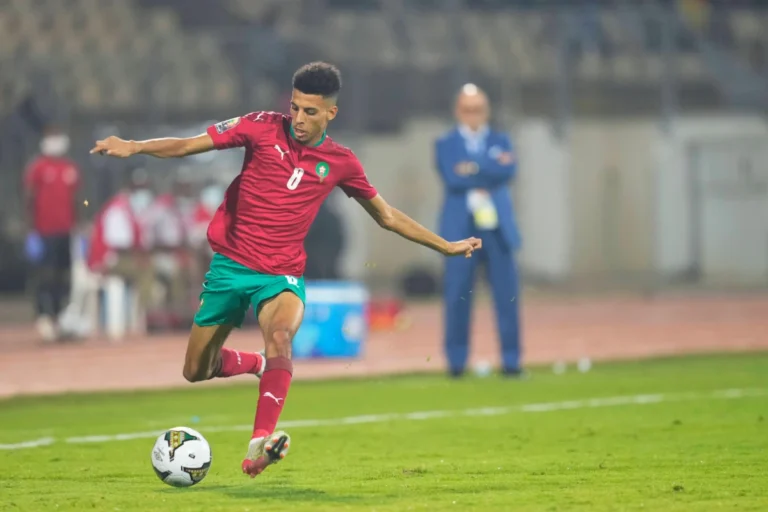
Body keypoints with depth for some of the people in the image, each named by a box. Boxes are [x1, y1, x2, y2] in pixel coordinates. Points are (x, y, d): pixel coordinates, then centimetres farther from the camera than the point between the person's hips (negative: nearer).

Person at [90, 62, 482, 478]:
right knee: (196, 371, 7)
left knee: (279, 336, -34)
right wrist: (134, 147, -22)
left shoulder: (340, 163, 2)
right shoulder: (263, 128, -4)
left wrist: (447, 247, 17)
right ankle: (259, 365, 40)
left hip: (281, 275, -1)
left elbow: (387, 216, 15)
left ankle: (260, 443, -45)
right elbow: (188, 145, -6)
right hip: (229, 264, 1)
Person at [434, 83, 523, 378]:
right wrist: (492, 170, -8)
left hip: (497, 228, 2)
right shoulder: (445, 145, 8)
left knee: (507, 296, -3)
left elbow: (508, 172, -5)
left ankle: (511, 361, 1)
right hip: (460, 230, -2)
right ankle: (456, 361, 4)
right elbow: (452, 178, -10)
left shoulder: (500, 142, 14)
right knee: (457, 296, -4)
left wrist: (475, 168, -12)